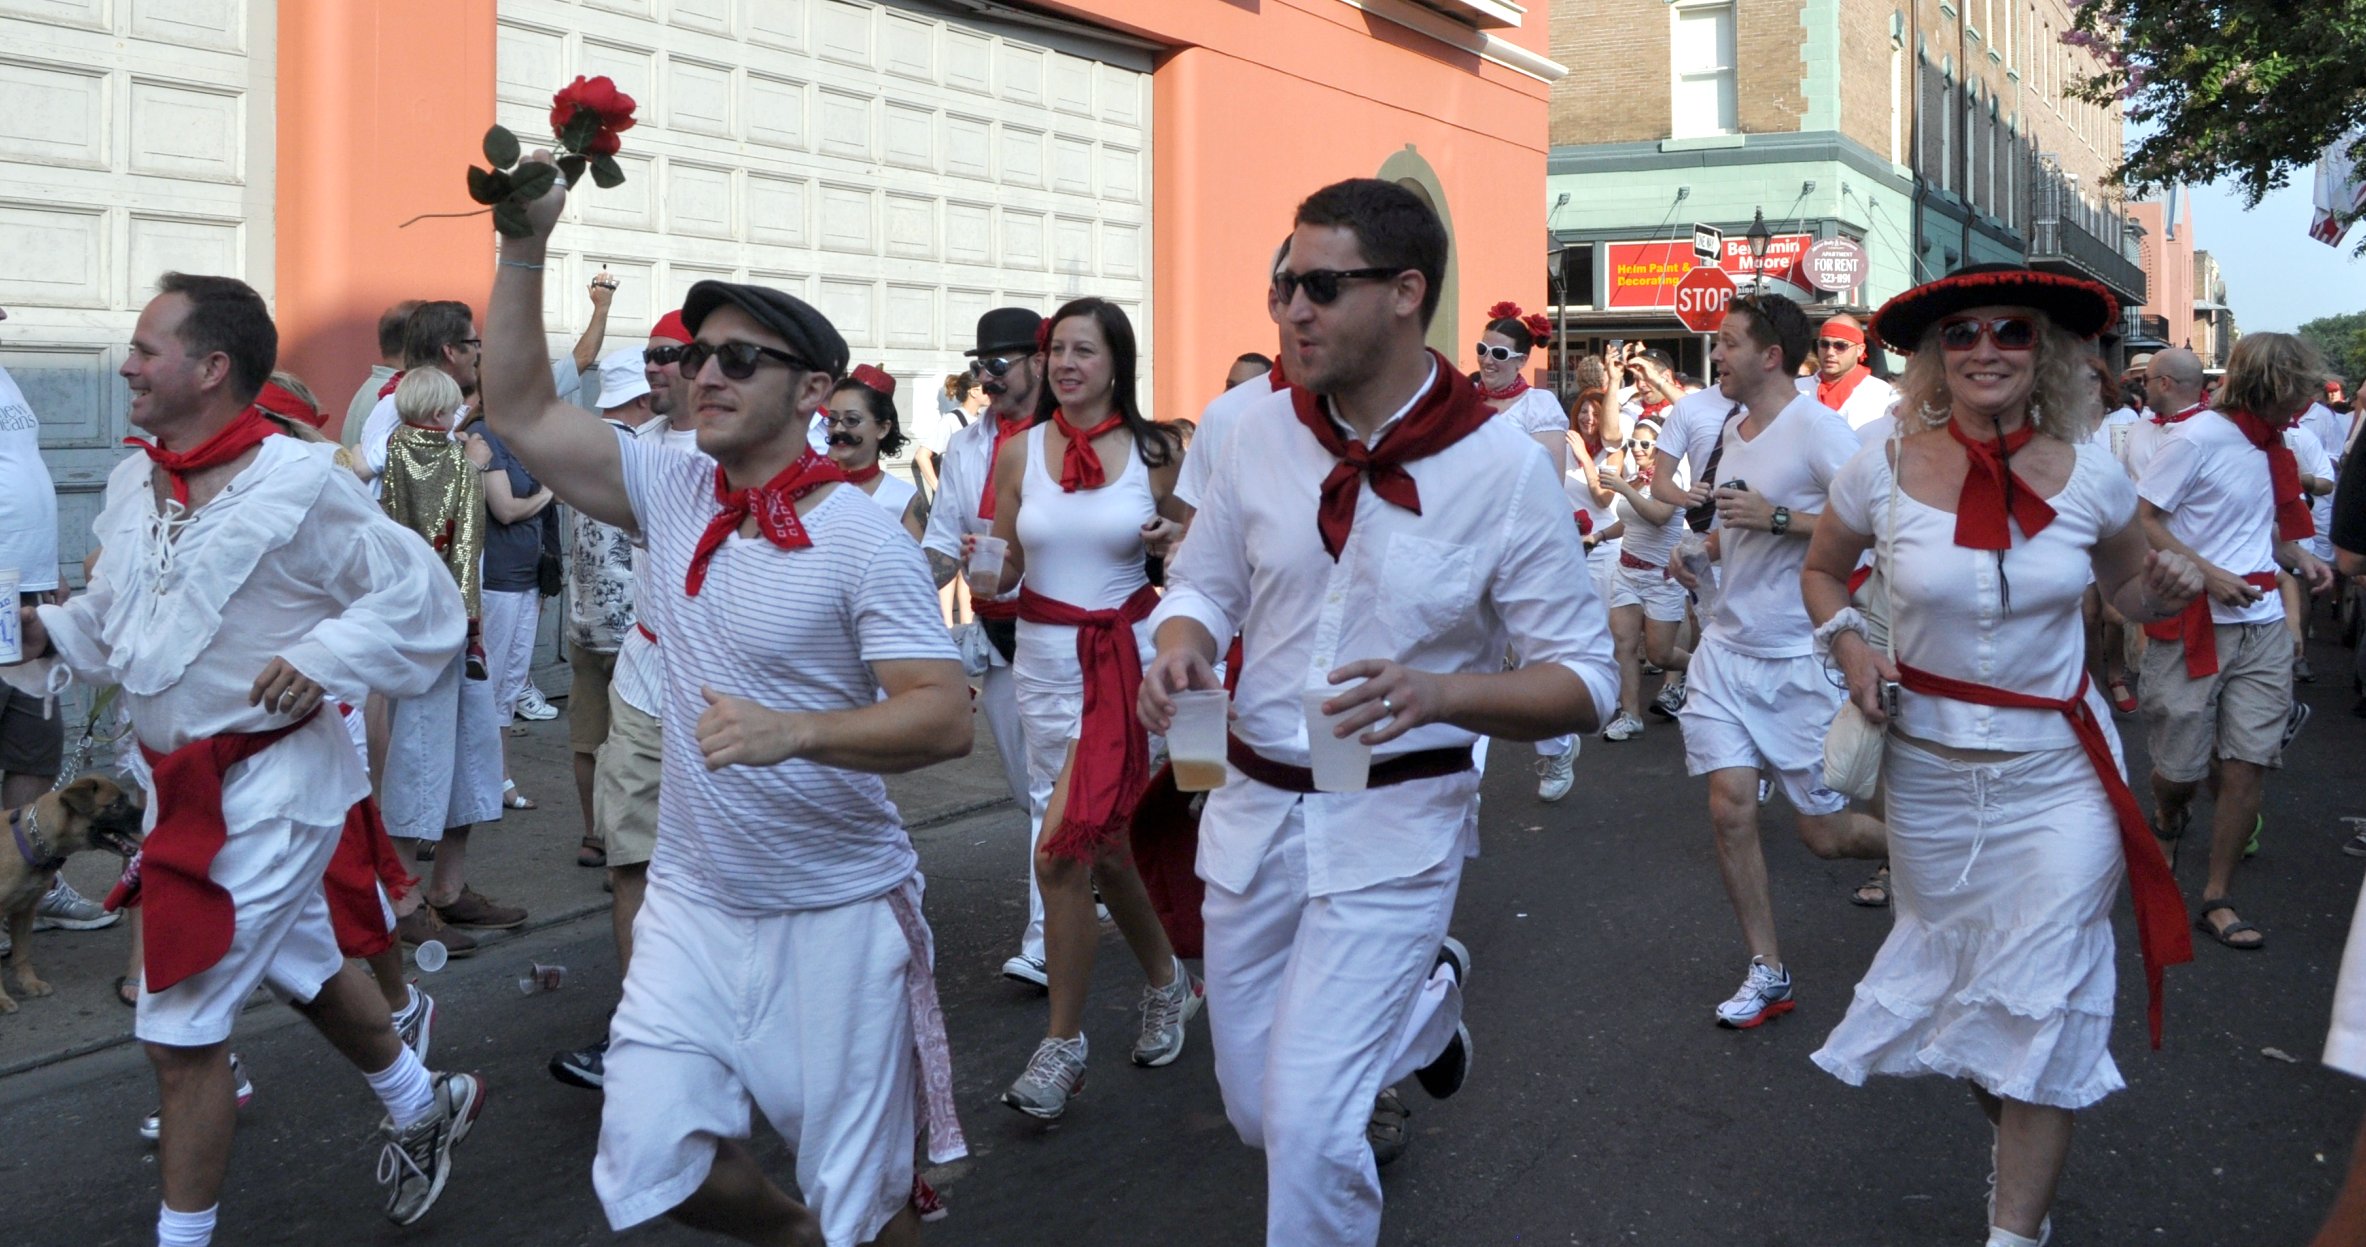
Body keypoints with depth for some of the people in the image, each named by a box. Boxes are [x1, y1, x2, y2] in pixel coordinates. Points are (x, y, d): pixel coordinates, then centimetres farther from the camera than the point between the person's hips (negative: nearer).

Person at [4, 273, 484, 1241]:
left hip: (267, 786, -8)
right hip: (177, 780, 8)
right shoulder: (132, 481, 3)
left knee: (178, 1033, -4)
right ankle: (422, 1108, 47)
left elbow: (421, 598, -13)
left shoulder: (299, 486, -19)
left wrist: (323, 660, -24)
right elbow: (110, 619, 15)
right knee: (305, 968, 25)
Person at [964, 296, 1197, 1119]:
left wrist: (1177, 541, -11)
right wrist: (980, 573, -16)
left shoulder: (1154, 452, -1)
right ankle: (1167, 983, 37)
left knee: (1064, 848, -10)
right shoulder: (1019, 452, 3)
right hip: (1046, 657, 3)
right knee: (1102, 844, 11)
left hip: (1129, 654, -3)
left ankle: (1063, 1043, 5)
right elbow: (1006, 573, 6)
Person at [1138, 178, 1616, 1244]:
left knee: (1308, 1125, -13)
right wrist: (1181, 646, -13)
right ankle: (1425, 997, 47)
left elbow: (1585, 681, -11)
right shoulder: (1262, 435, -3)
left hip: (1393, 823, -4)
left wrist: (1440, 694, -30)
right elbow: (1203, 584, 11)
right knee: (1257, 1110, 18)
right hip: (1253, 806, 5)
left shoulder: (1503, 469, -14)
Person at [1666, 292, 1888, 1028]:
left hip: (1799, 656, -6)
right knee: (1730, 805, -3)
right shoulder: (1731, 428, 10)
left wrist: (1776, 516, -26)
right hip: (1727, 645, 6)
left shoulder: (1817, 427, -14)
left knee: (1826, 833, 3)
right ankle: (1766, 972, 10)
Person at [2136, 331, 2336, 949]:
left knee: (2248, 764, 1)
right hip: (2192, 627, -6)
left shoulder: (2271, 445, 11)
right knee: (2182, 767, 4)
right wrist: (2206, 575, -19)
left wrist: (2299, 558, 7)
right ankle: (2168, 821, 41)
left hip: (2262, 628, 6)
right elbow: (2141, 521, -13)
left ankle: (2217, 898, 12)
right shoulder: (2197, 437, -11)